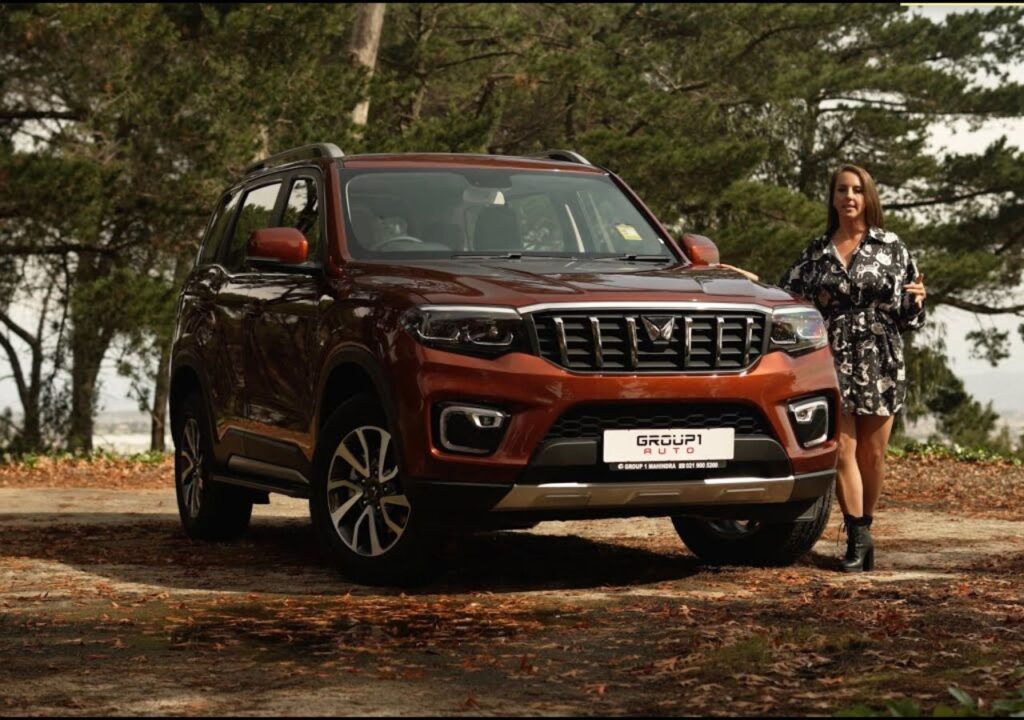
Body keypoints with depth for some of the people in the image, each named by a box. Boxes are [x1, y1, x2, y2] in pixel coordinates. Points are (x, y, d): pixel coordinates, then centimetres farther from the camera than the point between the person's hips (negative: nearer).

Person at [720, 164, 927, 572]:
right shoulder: (816, 253, 10)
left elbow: (909, 317, 6)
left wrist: (916, 300, -15)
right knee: (843, 447, -8)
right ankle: (858, 538, -4)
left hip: (880, 365, 0)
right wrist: (752, 282, -1)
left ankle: (863, 527, 20)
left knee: (872, 453, 3)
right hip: (834, 364, 1)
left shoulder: (891, 248, 5)